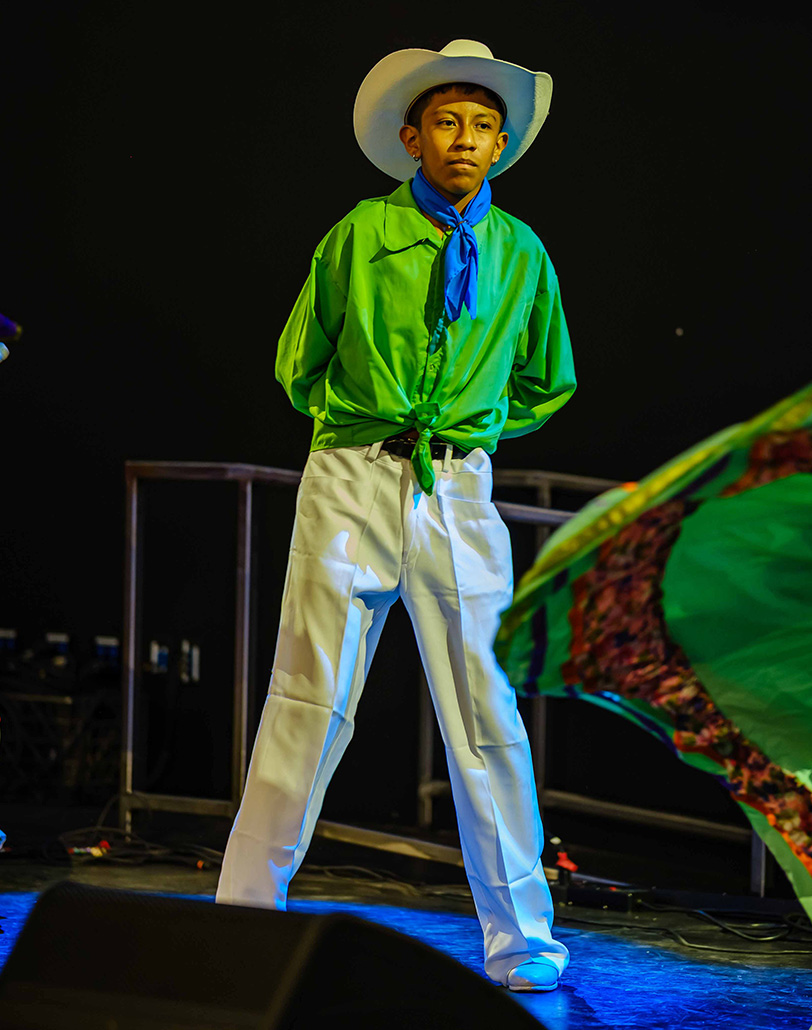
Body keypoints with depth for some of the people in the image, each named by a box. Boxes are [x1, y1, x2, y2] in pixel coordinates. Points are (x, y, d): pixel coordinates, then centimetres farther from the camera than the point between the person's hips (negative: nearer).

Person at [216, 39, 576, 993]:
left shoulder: (520, 253, 10)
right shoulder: (362, 234, 3)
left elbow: (547, 383, 23)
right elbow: (298, 362, 13)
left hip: (460, 492, 2)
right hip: (353, 482, -2)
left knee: (486, 711, 1)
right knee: (311, 701, -2)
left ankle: (520, 940, 8)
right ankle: (245, 916, 6)